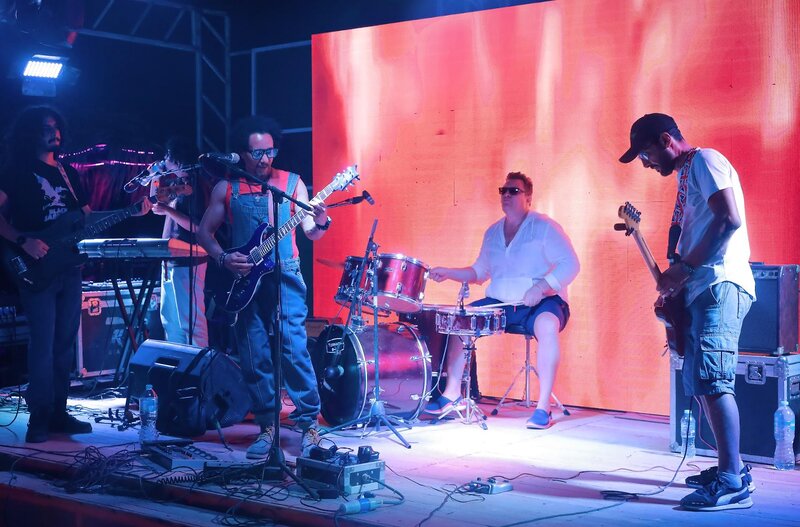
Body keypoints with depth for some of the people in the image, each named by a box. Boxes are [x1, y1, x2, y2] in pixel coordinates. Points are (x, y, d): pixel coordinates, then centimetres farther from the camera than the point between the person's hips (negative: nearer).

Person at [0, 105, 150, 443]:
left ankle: (58, 413, 15)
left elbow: (88, 217, 17)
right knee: (43, 342, -10)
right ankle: (39, 418, -4)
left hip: (69, 267, 6)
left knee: (65, 342, 8)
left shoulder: (67, 172, 17)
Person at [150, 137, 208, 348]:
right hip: (170, 260, 10)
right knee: (170, 319, 14)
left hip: (188, 261, -10)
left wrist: (168, 210, -21)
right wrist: (157, 177, 15)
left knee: (191, 319, -10)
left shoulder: (192, 187, -13)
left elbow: (198, 226, -21)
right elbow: (154, 201, 28)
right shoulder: (176, 184, 13)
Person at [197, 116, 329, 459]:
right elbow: (204, 232, 12)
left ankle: (309, 424, 1)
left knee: (295, 350, -10)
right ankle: (267, 426, 16)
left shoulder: (292, 182, 6)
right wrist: (223, 258, -6)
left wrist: (320, 223, -21)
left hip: (284, 278, -2)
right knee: (255, 358, 4)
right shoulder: (226, 189, 8)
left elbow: (310, 232, 3)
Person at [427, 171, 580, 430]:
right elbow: (480, 272, 22)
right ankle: (452, 393, -1)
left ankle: (543, 406, -32)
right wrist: (449, 273, 5)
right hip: (500, 303, 6)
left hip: (542, 302, -6)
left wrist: (541, 287, -28)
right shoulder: (493, 233, 13)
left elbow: (570, 264, -15)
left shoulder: (544, 227, -7)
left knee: (547, 326, -38)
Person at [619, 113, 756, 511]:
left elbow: (730, 219, -18)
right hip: (702, 290, 10)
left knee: (710, 378, -16)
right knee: (701, 381, 11)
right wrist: (675, 285, 11)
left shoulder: (705, 161, -5)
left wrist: (683, 268, -17)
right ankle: (730, 467, 18)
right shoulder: (687, 175, 24)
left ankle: (733, 484, -16)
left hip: (720, 284, -10)